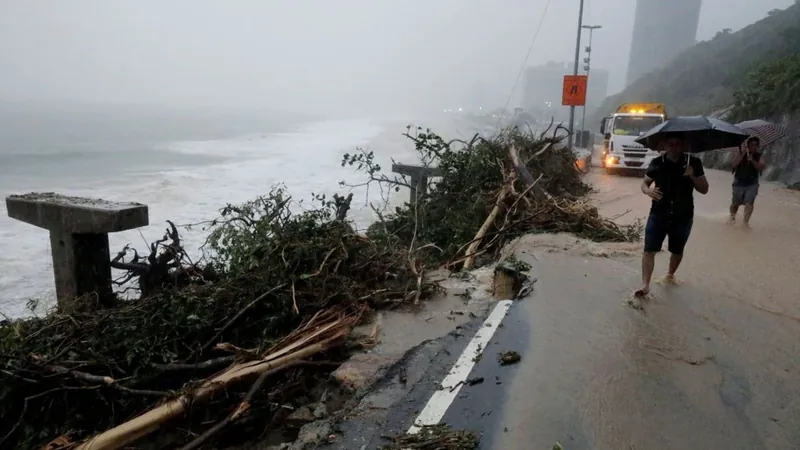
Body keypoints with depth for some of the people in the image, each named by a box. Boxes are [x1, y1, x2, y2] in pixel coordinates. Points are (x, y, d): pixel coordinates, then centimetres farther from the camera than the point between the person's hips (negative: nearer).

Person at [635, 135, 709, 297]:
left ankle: (670, 274, 43)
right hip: (658, 214, -1)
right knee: (649, 249, -10)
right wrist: (648, 191, -17)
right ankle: (645, 285, -10)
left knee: (677, 250, 18)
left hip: (683, 216, 1)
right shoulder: (657, 163, -3)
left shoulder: (693, 163, -3)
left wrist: (692, 176, -20)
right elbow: (644, 183, 7)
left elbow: (704, 189, 0)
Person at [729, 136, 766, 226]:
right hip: (739, 183, 0)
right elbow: (734, 163, -20)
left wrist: (752, 160, -23)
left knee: (749, 203, -16)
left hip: (752, 184, 0)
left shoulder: (758, 156, 0)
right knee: (735, 203, 12)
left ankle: (746, 221, -9)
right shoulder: (741, 153, -4)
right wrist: (743, 153, -26)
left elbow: (761, 168, -12)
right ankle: (732, 217, 38)